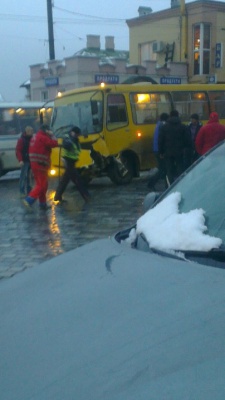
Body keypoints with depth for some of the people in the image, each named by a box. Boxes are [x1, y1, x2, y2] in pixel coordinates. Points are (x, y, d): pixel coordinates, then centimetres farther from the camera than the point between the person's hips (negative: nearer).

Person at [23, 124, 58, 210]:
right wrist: (51, 135, -3)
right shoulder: (43, 137, -13)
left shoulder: (35, 137, 16)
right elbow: (54, 143, -15)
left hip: (34, 163, 10)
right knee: (41, 185, -7)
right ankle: (29, 200, -19)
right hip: (41, 164, -10)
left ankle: (43, 204, 18)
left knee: (43, 184, 16)